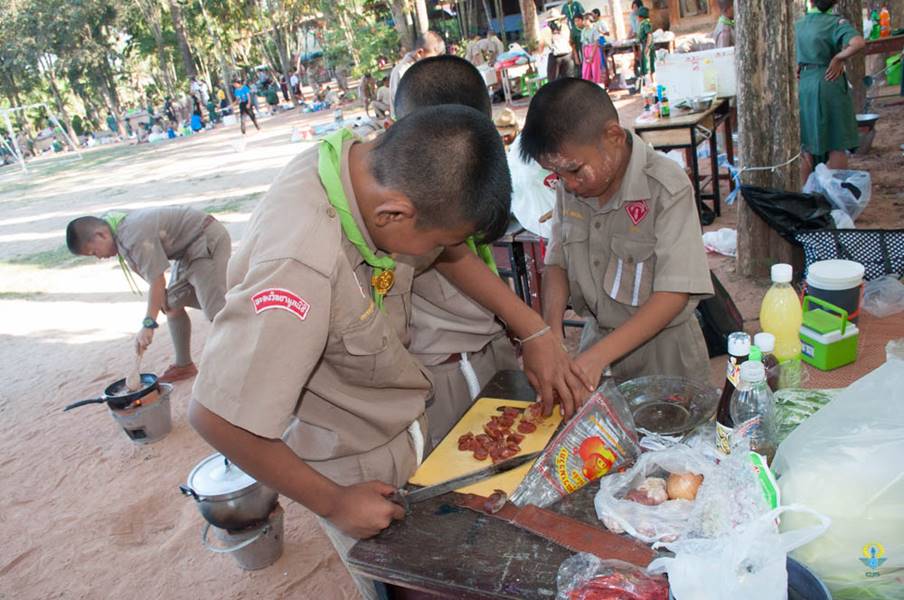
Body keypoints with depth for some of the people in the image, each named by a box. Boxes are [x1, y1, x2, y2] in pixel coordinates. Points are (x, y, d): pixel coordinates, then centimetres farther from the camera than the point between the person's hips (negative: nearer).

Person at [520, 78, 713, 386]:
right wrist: (551, 335, -13)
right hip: (596, 336, 5)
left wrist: (598, 356, -29)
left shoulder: (667, 188, -22)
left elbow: (674, 294, -24)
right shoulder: (570, 187, -4)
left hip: (661, 350, -4)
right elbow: (557, 262, 2)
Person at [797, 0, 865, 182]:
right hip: (829, 84, -4)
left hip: (803, 84, 4)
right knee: (837, 146, 4)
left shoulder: (798, 24, 6)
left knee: (807, 146, 12)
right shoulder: (837, 22, -9)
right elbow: (859, 43, -25)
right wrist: (838, 58, -11)